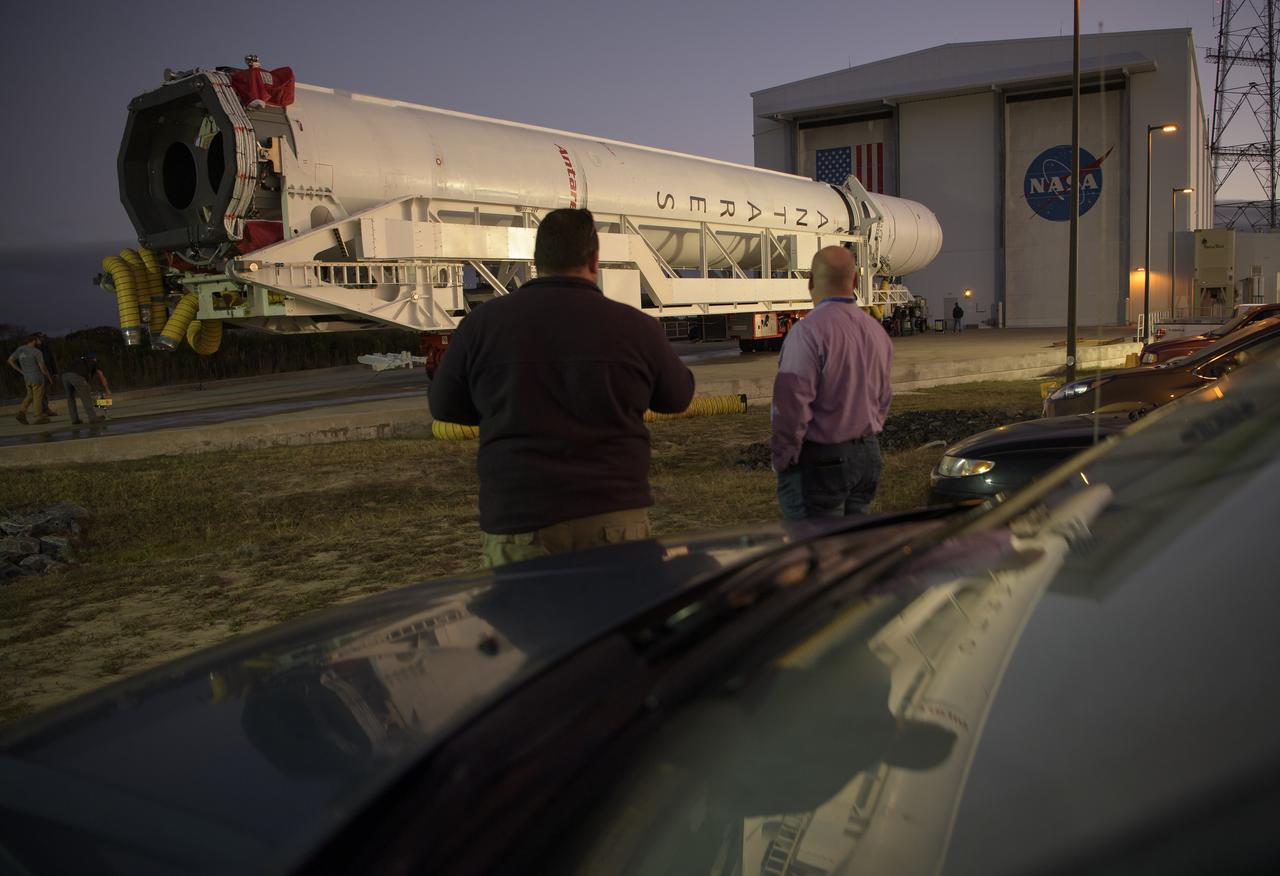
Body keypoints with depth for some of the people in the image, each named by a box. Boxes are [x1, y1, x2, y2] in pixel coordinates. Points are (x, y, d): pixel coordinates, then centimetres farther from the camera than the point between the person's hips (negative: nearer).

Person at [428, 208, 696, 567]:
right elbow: (677, 397, 12)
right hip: (615, 517, 1)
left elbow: (444, 406, 11)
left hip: (516, 522, 0)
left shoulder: (481, 323, -2)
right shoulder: (635, 325, -4)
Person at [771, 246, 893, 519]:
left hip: (819, 462, -8)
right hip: (868, 454, 8)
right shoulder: (877, 331, 9)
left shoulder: (808, 331, -18)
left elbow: (792, 404, -20)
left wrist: (781, 458, -8)